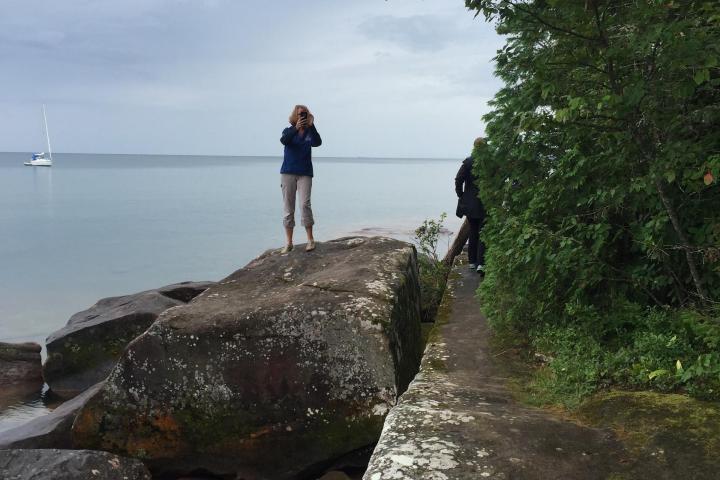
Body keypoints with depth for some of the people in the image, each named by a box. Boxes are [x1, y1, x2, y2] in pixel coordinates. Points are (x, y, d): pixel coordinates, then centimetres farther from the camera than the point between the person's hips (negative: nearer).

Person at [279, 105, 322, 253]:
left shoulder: (310, 132, 6)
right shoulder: (289, 131, 5)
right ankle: (288, 242, 7)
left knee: (305, 204, -13)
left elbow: (318, 142, -13)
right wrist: (296, 128, -29)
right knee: (288, 207, 2)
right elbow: (283, 140, -16)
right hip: (288, 172, 1)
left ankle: (310, 239, -4)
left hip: (305, 173, -1)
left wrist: (311, 126, -23)